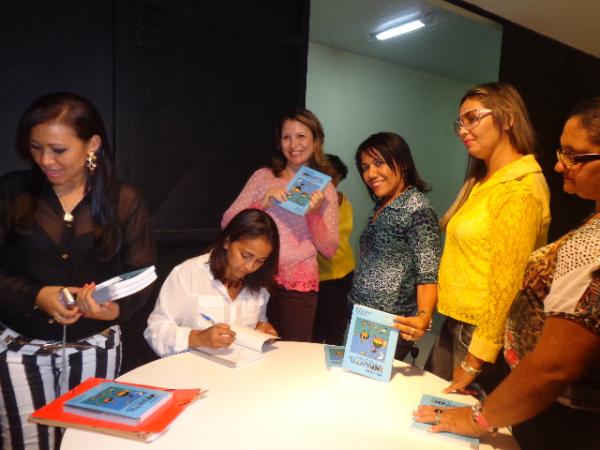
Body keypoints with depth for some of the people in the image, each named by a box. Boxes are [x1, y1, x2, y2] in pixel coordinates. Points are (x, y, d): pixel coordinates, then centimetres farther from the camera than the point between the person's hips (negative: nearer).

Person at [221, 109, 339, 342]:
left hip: (299, 285, 0)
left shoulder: (324, 189, 3)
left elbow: (329, 250, 0)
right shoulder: (263, 176, 4)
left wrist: (314, 215, -15)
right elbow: (227, 222, -1)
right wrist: (262, 204, -14)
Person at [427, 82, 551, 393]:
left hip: (483, 333, -8)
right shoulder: (482, 182, 11)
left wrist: (475, 360, -16)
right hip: (455, 325, 8)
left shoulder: (520, 189, -17)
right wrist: (426, 313, 9)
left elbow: (506, 282, -20)